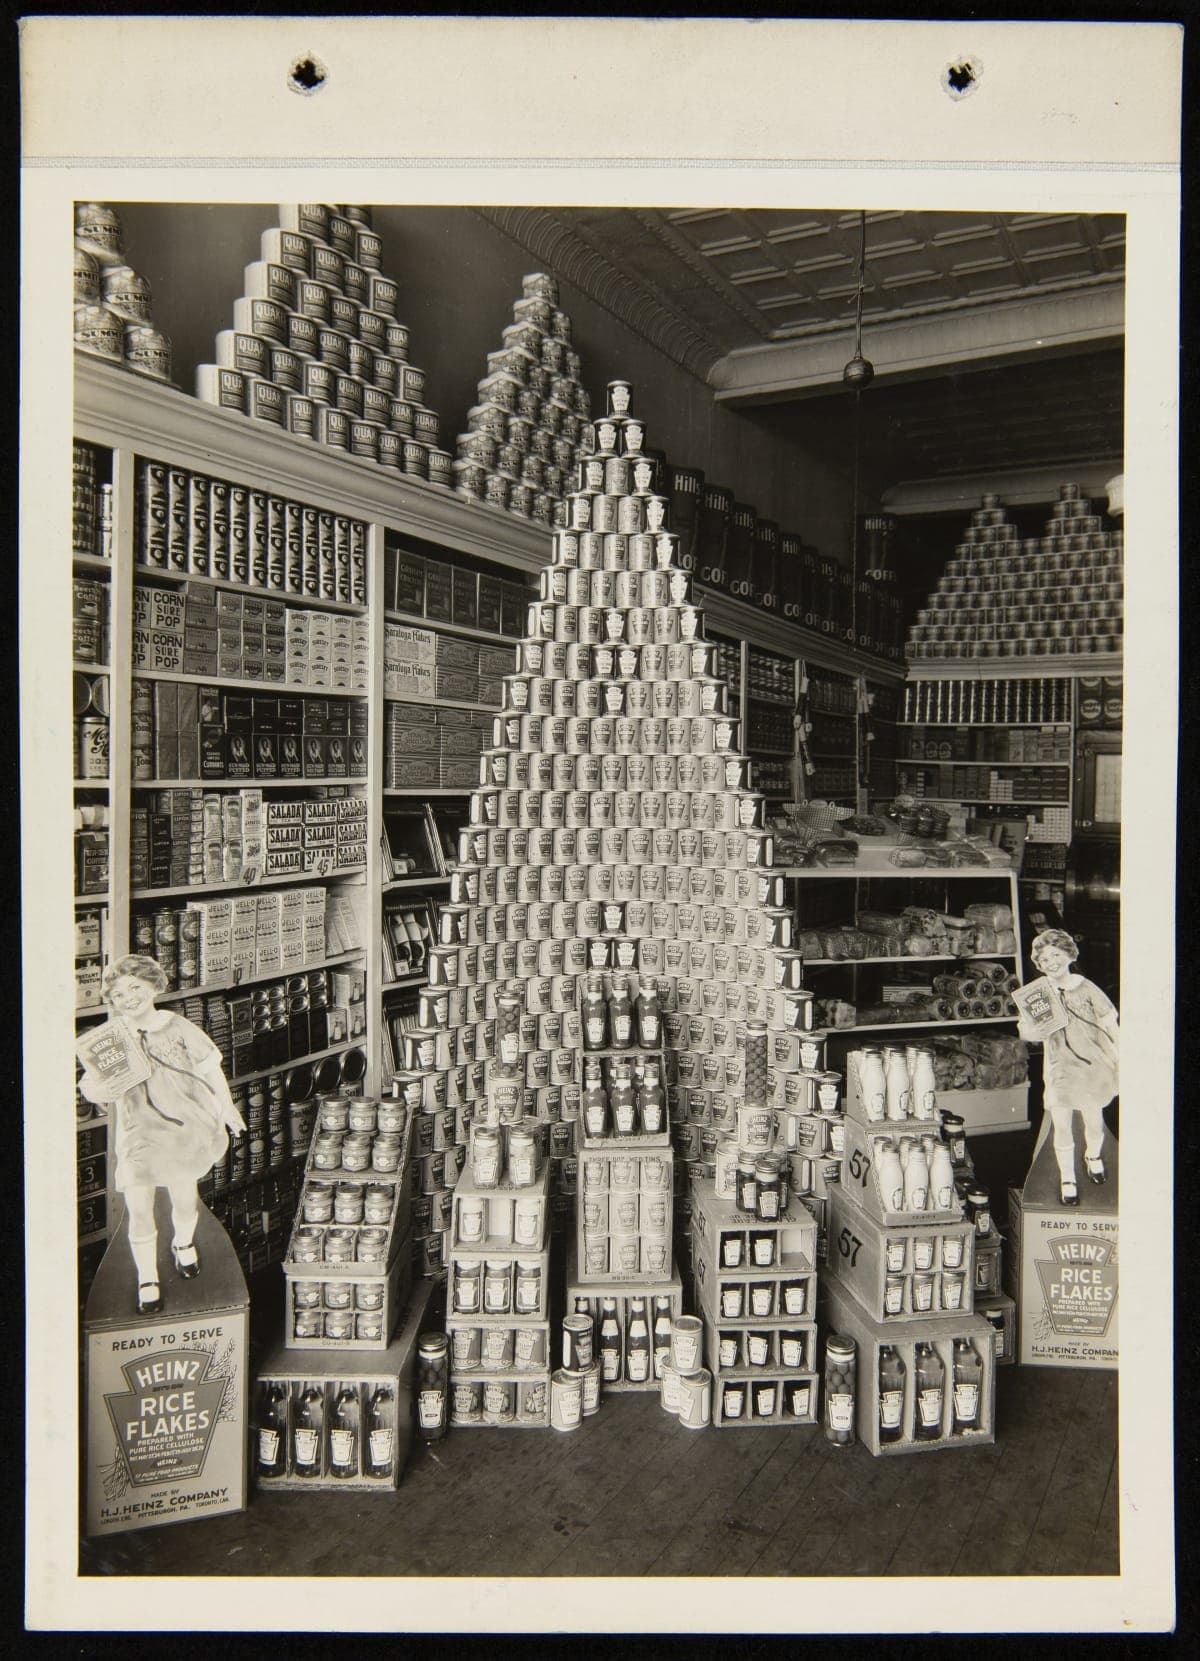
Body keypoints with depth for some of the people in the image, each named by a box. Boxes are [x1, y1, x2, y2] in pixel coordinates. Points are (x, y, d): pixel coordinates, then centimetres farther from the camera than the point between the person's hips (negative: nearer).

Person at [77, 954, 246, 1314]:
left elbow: (211, 1069, 4)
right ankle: (147, 1279, 22)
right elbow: (91, 1091, -9)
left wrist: (227, 1108, 11)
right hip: (137, 1134, 0)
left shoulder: (178, 1028, -7)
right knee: (139, 1210, 0)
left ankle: (183, 1245, 49)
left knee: (184, 1200, 16)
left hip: (183, 1129, 0)